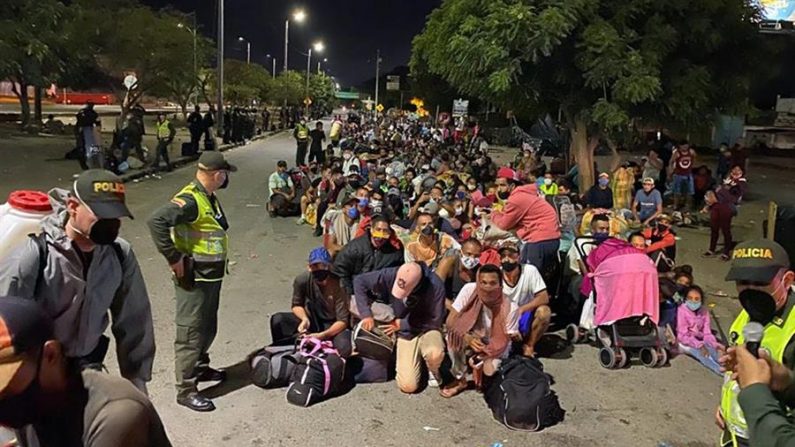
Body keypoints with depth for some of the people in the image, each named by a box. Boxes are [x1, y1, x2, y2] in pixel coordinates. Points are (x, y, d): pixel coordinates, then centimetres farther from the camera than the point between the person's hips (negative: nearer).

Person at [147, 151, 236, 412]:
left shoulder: (208, 198, 9)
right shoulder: (189, 199, -22)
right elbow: (157, 221, -34)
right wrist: (174, 259, -29)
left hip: (212, 276, 10)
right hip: (193, 279, -9)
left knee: (208, 327, 23)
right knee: (190, 333, -1)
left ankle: (200, 367, 42)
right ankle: (186, 390, 9)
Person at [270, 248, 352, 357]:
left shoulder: (338, 285, -24)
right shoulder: (302, 280, -16)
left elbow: (342, 321, -20)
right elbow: (297, 305, 2)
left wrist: (322, 335, -34)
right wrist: (304, 318, -20)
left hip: (333, 325, -2)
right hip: (311, 321, 2)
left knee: (343, 348, -34)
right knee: (277, 320, -21)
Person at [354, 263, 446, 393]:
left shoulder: (435, 286, -28)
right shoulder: (390, 275, -23)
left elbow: (435, 320, -17)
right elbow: (359, 281, -10)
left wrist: (401, 324, -17)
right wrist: (366, 314, -15)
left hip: (427, 329, -1)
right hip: (405, 333, 2)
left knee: (435, 354, -36)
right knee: (408, 386, -10)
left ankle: (433, 370, 2)